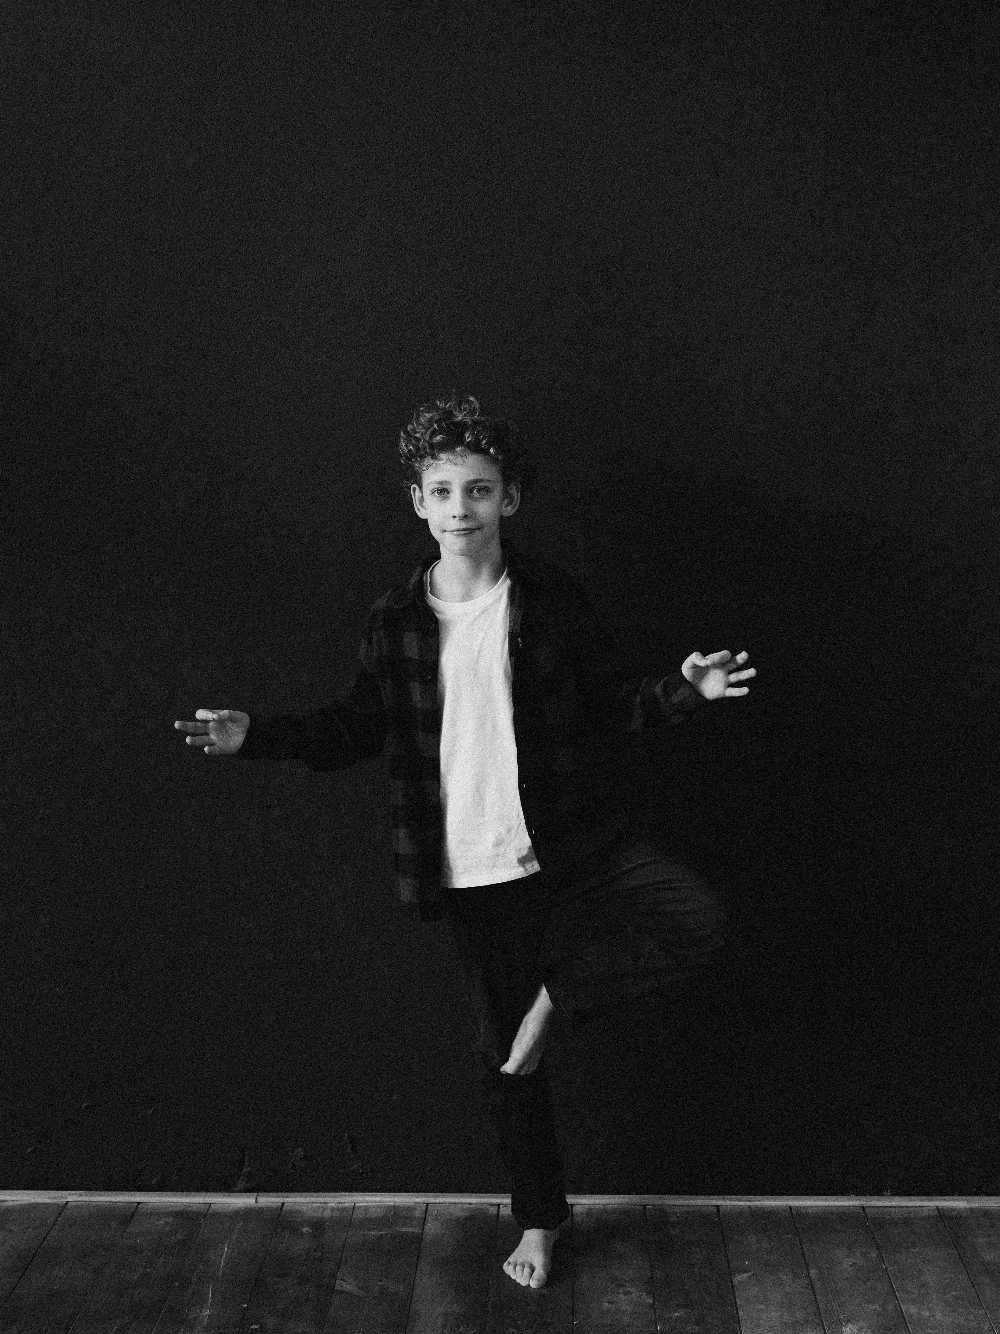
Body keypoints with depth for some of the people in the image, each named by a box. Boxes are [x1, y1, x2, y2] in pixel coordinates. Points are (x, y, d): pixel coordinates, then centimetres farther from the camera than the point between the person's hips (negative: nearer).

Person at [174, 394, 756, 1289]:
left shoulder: (554, 601, -4)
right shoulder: (395, 621, -1)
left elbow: (611, 709, 2)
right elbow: (356, 731, 8)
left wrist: (682, 691, -16)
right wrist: (257, 736, -5)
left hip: (578, 848, -1)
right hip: (473, 874, 1)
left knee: (698, 922, -25)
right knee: (503, 1055, 13)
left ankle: (558, 993, -1)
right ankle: (540, 1218, 36)